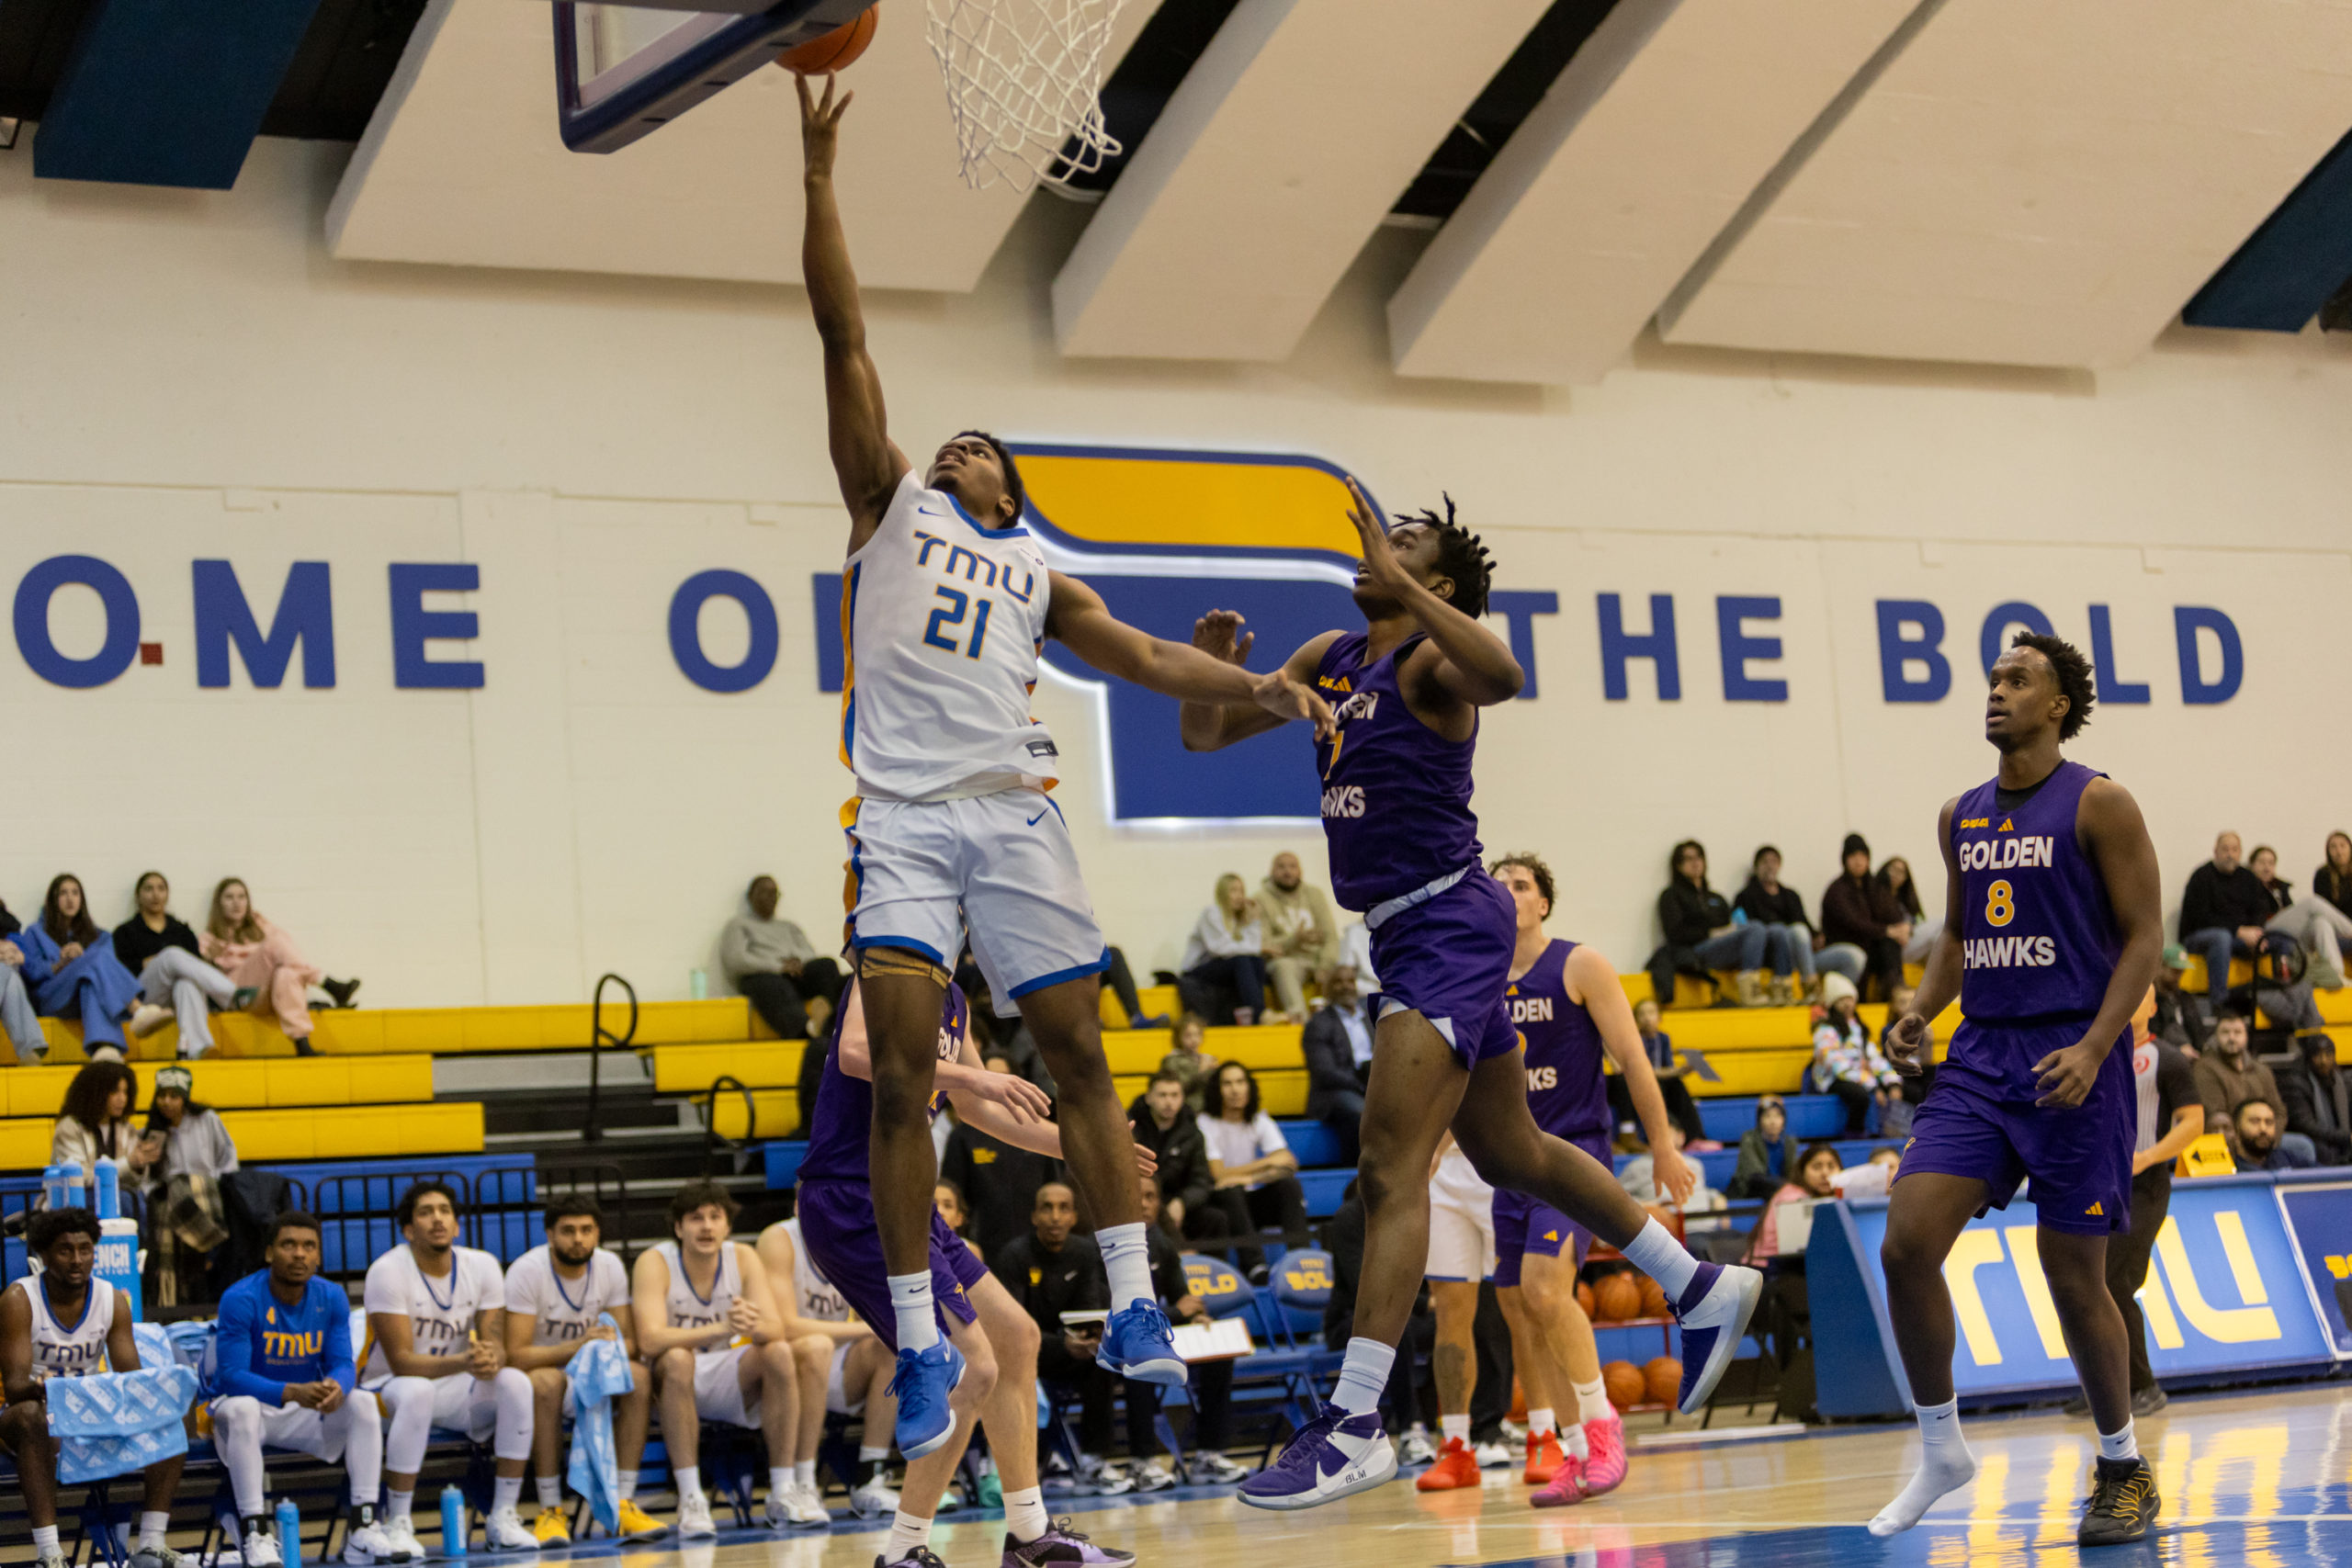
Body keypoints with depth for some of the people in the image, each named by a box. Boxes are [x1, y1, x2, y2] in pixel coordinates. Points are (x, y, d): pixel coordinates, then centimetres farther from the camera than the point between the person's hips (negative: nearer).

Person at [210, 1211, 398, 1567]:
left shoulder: (331, 1297, -3)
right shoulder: (241, 1299, -18)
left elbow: (343, 1363, -7)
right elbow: (231, 1376, -25)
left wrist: (336, 1387, -34)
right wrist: (292, 1392, -40)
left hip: (305, 1415, 4)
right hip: (251, 1404, -4)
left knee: (363, 1402, -19)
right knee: (241, 1409, -37)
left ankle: (363, 1529, -21)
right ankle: (255, 1534, -35)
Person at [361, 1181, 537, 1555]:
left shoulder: (483, 1266, -4)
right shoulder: (388, 1272, -18)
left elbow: (496, 1344, -6)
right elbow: (402, 1362, -23)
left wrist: (490, 1360, -32)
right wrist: (462, 1362, -40)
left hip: (454, 1388, 4)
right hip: (389, 1388, -4)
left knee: (515, 1382, -24)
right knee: (418, 1391, -38)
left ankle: (503, 1517, -18)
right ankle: (398, 1524, -29)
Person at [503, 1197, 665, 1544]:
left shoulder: (609, 1266, -4)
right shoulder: (527, 1271, -17)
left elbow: (632, 1343, -3)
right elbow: (515, 1356, -23)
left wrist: (611, 1347, -28)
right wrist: (577, 1346, -34)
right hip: (535, 1372, -4)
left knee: (639, 1376, -26)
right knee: (547, 1381, -39)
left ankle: (625, 1504, -26)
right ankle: (551, 1511, -32)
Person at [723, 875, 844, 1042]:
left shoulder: (789, 927, 37)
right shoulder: (738, 925, 21)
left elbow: (810, 954, 21)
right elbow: (733, 959, 1)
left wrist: (797, 961, -7)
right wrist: (778, 966, -11)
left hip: (797, 977, 5)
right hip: (761, 976, -5)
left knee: (827, 966, -28)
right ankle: (808, 1029, -73)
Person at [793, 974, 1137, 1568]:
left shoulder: (953, 1001, 17)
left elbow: (973, 1105, 30)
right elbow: (855, 1051, -31)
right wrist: (969, 1074, -34)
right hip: (853, 1201, -10)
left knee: (1016, 1337, 15)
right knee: (972, 1368, -14)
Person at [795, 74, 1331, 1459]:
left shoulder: (1040, 574, 26)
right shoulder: (892, 502, 18)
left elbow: (1142, 656, 19)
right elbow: (845, 335, 12)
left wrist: (1255, 684, 2)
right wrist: (820, 174, 6)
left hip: (1014, 812, 3)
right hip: (901, 815, -3)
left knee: (1079, 1052, 1)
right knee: (902, 1073, -9)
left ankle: (1134, 1306, 8)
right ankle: (923, 1344, -4)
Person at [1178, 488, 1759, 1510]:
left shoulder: (1430, 660, -11)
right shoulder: (1331, 658, 13)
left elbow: (1503, 676, -36)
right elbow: (1206, 735, 16)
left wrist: (1401, 584, -36)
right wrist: (1211, 667, -5)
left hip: (1449, 922, -10)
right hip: (1407, 932, 10)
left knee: (1391, 1167, -17)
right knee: (1510, 1153, 21)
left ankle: (1355, 1426, -21)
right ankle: (1702, 1290, 35)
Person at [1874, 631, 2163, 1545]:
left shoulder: (2098, 805, -5)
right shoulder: (1961, 817, 13)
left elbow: (2144, 935, -8)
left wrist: (2093, 1050, -19)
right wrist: (1921, 1011, 4)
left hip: (2070, 1061, -5)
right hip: (1981, 1056, 5)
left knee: (2073, 1276, 0)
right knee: (1906, 1245, -10)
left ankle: (2124, 1467, 20)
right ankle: (1941, 1448, 5)